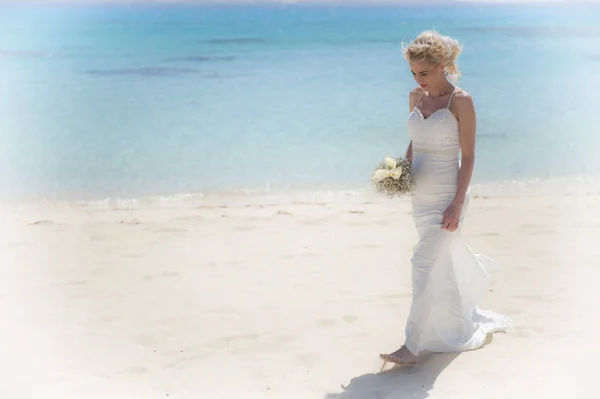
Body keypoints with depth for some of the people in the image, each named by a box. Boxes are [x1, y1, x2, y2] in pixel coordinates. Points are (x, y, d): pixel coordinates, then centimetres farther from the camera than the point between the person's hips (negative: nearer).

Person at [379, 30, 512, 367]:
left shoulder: (461, 101, -12)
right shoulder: (416, 97, 7)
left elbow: (468, 156, -12)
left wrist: (457, 204, -17)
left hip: (446, 195, -7)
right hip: (420, 193, 7)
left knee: (426, 264, -12)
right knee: (446, 260, 18)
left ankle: (412, 346, -8)